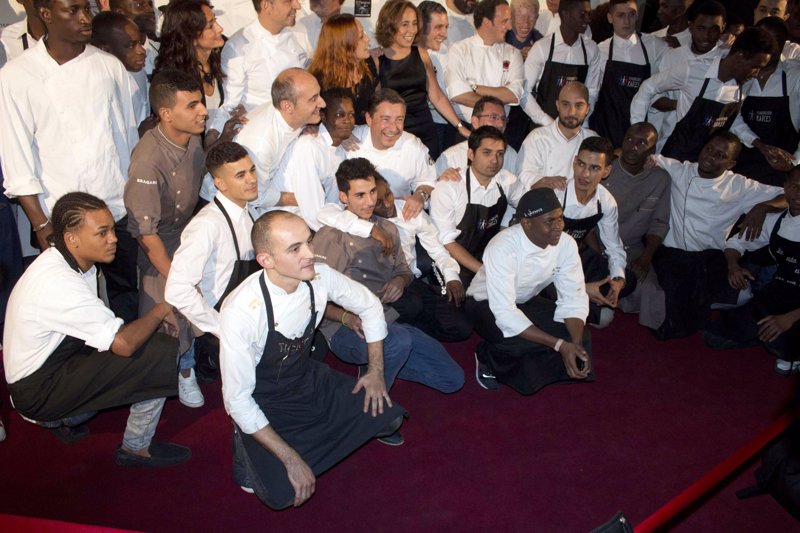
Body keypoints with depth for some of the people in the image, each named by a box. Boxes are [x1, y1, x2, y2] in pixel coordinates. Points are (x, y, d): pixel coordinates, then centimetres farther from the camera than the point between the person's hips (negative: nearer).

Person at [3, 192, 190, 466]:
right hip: (39, 393, -9)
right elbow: (124, 343, -30)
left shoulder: (60, 260, -1)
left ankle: (67, 417, 15)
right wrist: (160, 310, -13)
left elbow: (106, 327, 10)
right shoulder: (60, 283, -29)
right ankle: (136, 448, 2)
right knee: (162, 353, -17)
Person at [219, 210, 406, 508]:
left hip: (310, 381, 5)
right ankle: (254, 455, 8)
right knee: (285, 494, -24)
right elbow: (237, 400, -25)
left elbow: (370, 307, 3)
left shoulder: (320, 277, -18)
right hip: (263, 406, -5)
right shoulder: (240, 312, -32)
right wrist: (291, 459, -26)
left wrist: (376, 370, 0)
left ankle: (312, 438, 14)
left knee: (389, 417, -7)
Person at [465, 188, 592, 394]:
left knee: (579, 337, -16)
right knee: (523, 344, -32)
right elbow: (505, 313, -38)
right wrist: (559, 345, -42)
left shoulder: (566, 244, -19)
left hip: (527, 301, 6)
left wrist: (576, 343, -31)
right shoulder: (502, 248, -35)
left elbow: (574, 297, -13)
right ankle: (487, 356, 0)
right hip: (488, 303, -5)